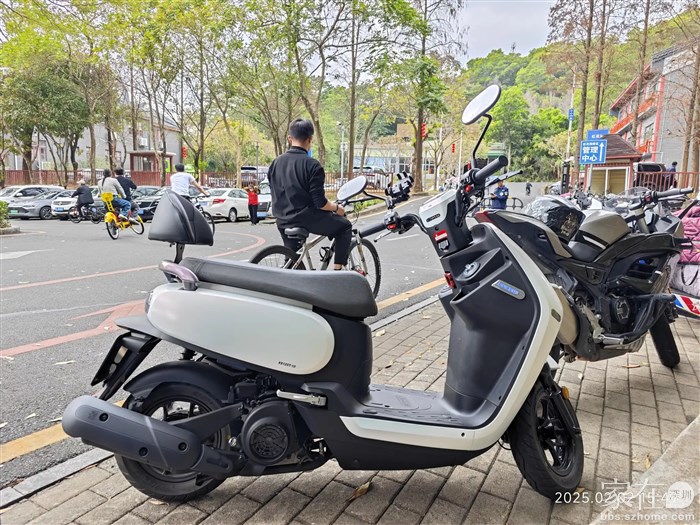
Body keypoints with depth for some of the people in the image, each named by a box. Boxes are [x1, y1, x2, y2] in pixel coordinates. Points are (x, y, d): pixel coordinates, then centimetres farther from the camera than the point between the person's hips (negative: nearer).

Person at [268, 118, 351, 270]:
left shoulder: (276, 163, 4)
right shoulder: (312, 165, -15)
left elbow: (276, 196, 12)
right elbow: (320, 202, -17)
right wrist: (337, 208, 1)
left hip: (283, 222, 6)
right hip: (308, 219, -6)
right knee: (345, 226, 16)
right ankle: (337, 269, 10)